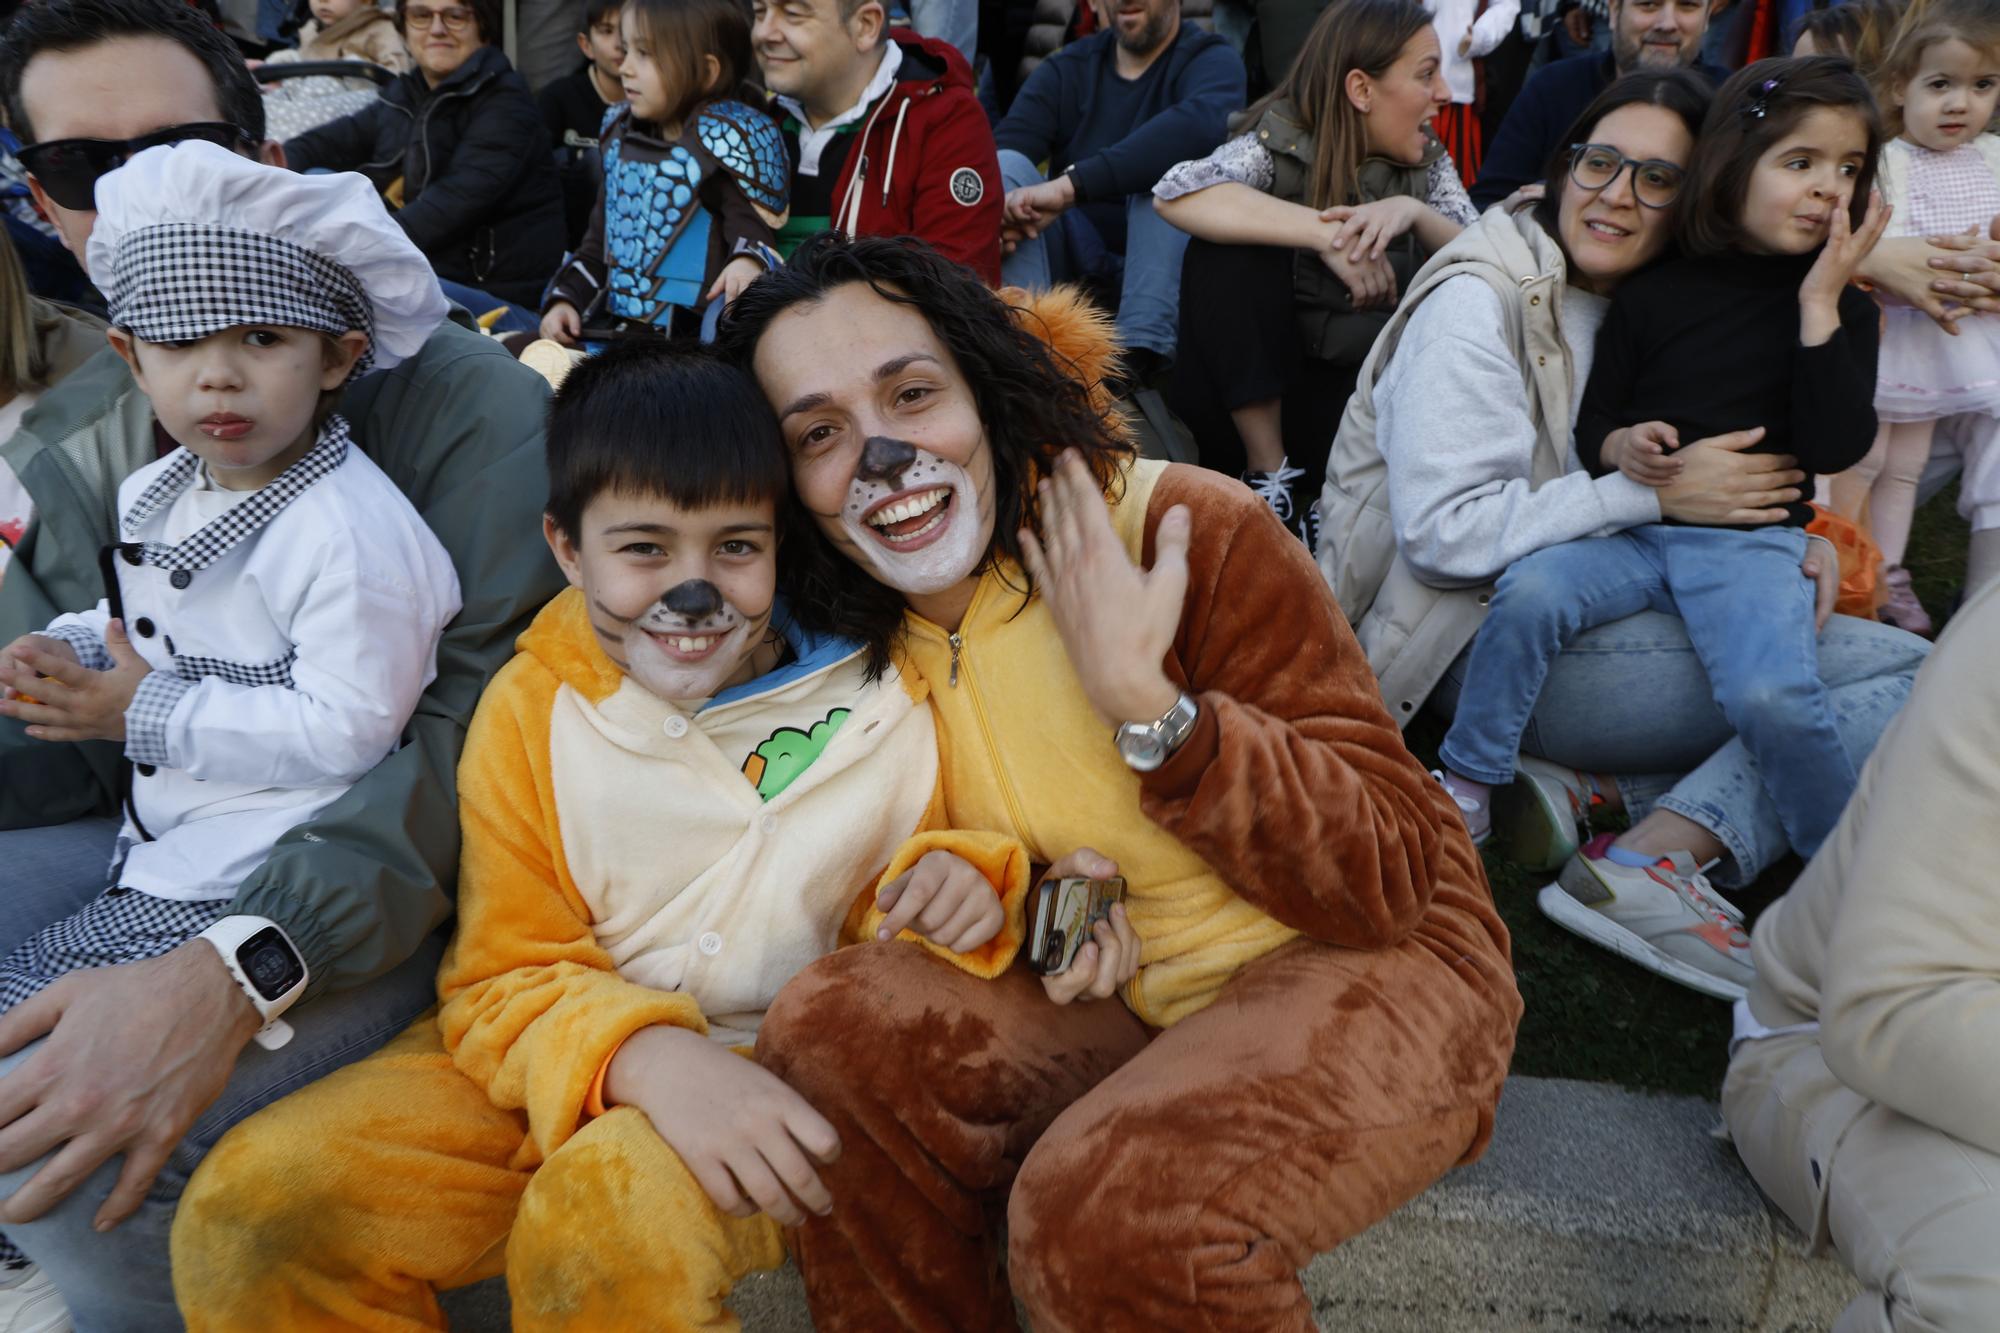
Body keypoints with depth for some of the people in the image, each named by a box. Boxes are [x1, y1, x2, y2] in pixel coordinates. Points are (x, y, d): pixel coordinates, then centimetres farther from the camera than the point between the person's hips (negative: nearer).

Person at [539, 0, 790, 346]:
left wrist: (749, 260, -37)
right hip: (610, 326, 8)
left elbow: (755, 229, -14)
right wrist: (566, 299, 11)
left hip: (691, 339, -7)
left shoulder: (728, 137, -8)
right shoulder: (621, 135, 15)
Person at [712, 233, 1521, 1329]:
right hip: (1120, 990, 5)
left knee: (1109, 1209, -31)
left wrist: (1144, 701, -29)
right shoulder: (861, 635, -1)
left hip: (1369, 966, -5)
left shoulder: (1194, 531, -19)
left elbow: (1390, 884, -20)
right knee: (832, 1026, -17)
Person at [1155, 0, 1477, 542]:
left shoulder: (1428, 161, 3)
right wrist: (1322, 232, -36)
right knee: (1229, 245, -25)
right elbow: (1176, 192, -29)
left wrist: (1412, 212, -26)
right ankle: (1269, 471, -18)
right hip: (1247, 394, -3)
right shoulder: (1280, 140, -10)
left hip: (1361, 391, 3)